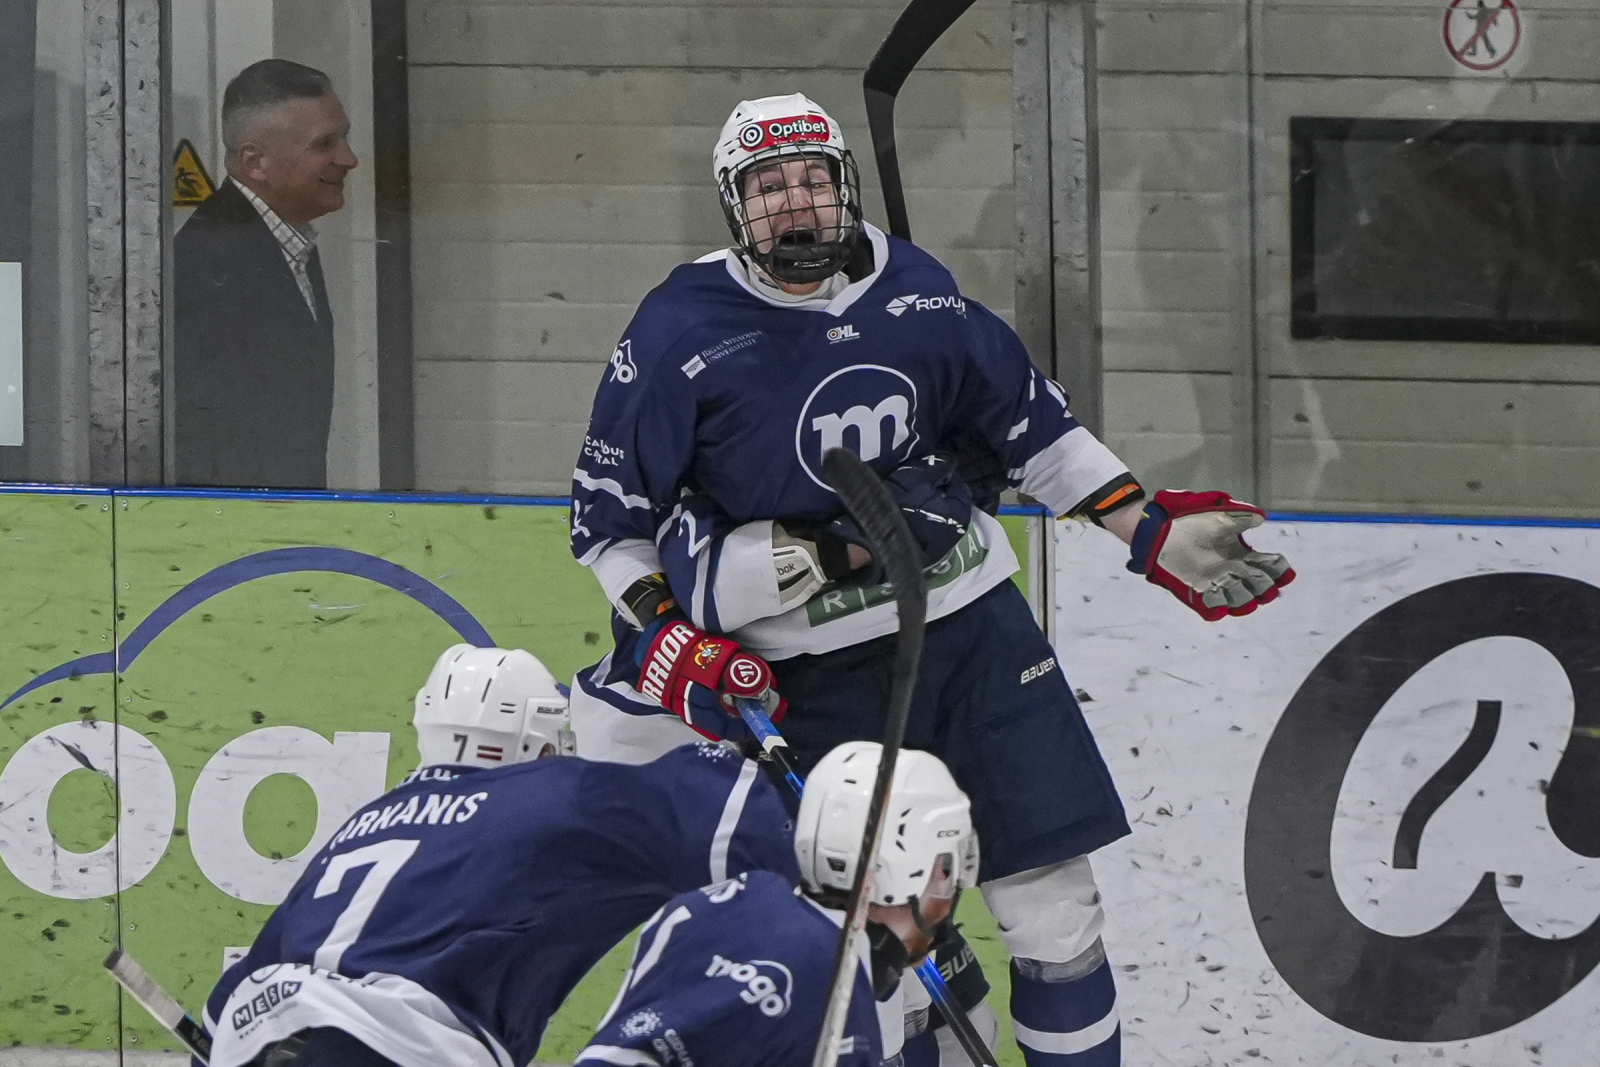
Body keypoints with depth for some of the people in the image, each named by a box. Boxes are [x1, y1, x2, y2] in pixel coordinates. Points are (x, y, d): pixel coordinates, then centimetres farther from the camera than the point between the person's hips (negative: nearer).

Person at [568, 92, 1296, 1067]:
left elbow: (1032, 425, 14)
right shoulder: (681, 333, -8)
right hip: (814, 674, -3)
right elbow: (609, 515, 0)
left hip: (971, 625, 3)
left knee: (1053, 894, 1)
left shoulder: (918, 292, 2)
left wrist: (1154, 533, 10)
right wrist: (668, 644, -11)